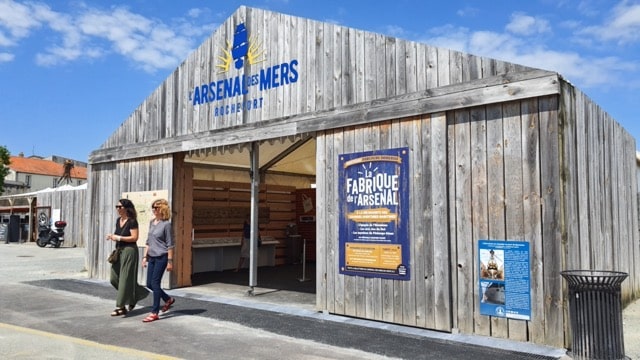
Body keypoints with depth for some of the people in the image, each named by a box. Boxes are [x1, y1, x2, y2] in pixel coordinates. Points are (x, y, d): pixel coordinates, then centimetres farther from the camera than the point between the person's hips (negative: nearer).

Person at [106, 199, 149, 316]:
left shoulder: (132, 221, -11)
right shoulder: (118, 220, 12)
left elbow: (134, 237, -16)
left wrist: (119, 238, -19)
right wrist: (112, 236, 1)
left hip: (129, 250, -8)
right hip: (119, 250, 8)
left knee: (125, 278, -4)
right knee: (114, 278, 8)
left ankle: (120, 307, 1)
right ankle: (133, 295, 26)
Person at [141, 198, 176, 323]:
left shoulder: (166, 224, -12)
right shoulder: (152, 222, 10)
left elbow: (170, 244, -11)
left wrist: (170, 261, -13)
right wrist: (145, 256, 14)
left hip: (162, 257, -8)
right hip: (152, 257, 8)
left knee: (155, 283, -6)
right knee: (149, 284, 10)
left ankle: (154, 312, 4)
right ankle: (168, 299, 31)